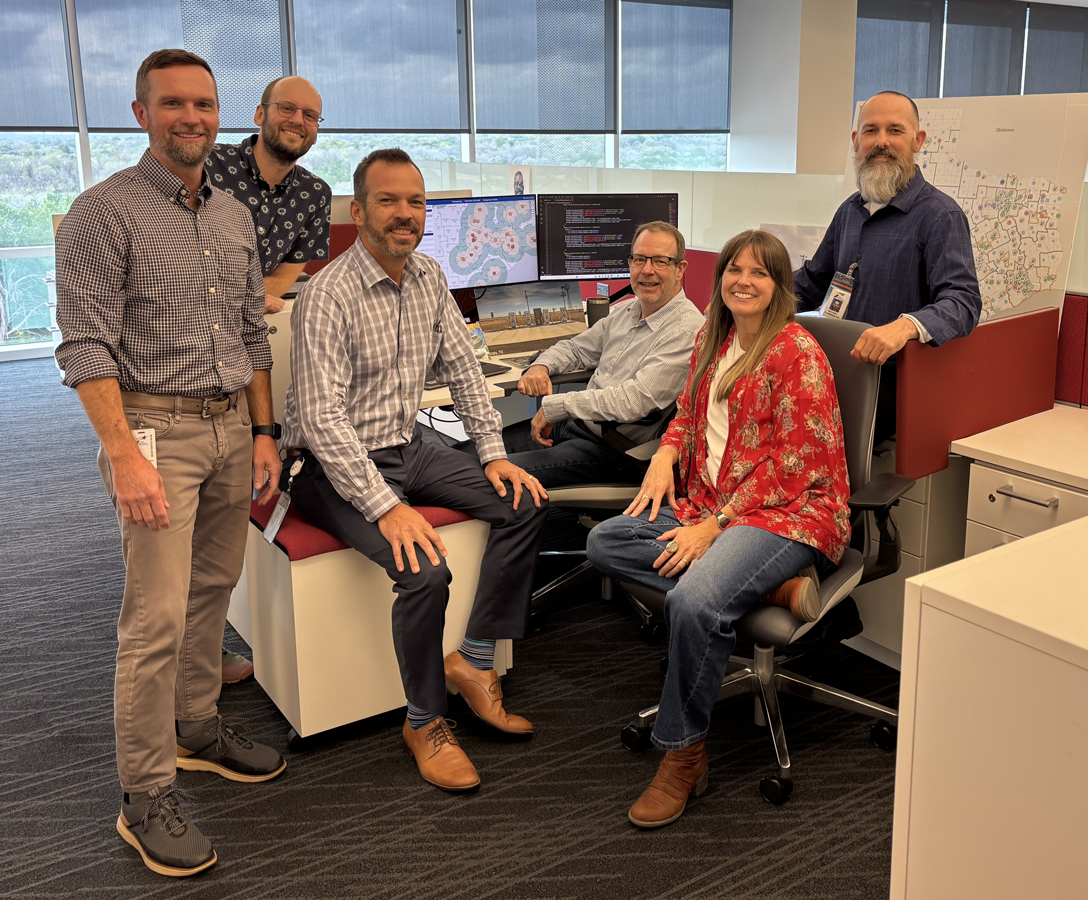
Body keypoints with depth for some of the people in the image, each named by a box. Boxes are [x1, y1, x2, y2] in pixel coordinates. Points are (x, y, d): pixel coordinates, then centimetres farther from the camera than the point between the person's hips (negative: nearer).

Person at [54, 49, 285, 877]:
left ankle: (197, 729, 31)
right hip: (157, 426, -6)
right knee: (157, 617, -7)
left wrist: (263, 431, 12)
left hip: (231, 424, 7)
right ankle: (146, 797, 3)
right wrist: (125, 456, -19)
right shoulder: (105, 212, -7)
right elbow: (88, 344, -13)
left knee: (212, 591, 15)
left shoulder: (236, 217, 13)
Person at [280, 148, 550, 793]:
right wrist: (386, 506, -31)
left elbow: (462, 368, 11)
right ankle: (425, 722, -4)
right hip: (338, 467, -8)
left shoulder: (429, 278, 4)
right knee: (425, 569, -28)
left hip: (408, 446, 8)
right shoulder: (329, 295, -20)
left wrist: (495, 453, 0)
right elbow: (322, 417, -25)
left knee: (526, 503, -5)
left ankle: (473, 662, 4)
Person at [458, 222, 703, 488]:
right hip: (573, 424, 9)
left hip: (614, 448, -9)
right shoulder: (626, 310, 13)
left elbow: (635, 400, -25)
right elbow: (576, 348, 26)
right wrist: (541, 366, 2)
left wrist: (554, 406, -19)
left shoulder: (686, 329, -15)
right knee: (465, 453, 0)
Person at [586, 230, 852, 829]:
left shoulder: (797, 352, -10)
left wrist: (715, 524, -19)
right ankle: (754, 583, -14)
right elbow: (689, 415, 26)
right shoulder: (711, 341, 15)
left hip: (787, 512, -8)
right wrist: (666, 455, 2)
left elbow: (795, 463, -15)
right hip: (707, 504, 9)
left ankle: (683, 755, -14)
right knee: (604, 543, -10)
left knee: (694, 600, -33)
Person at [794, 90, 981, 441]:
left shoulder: (939, 214, -6)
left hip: (896, 378, -6)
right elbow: (813, 280, 29)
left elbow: (962, 300, -17)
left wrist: (905, 326, -37)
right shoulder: (850, 210, 17)